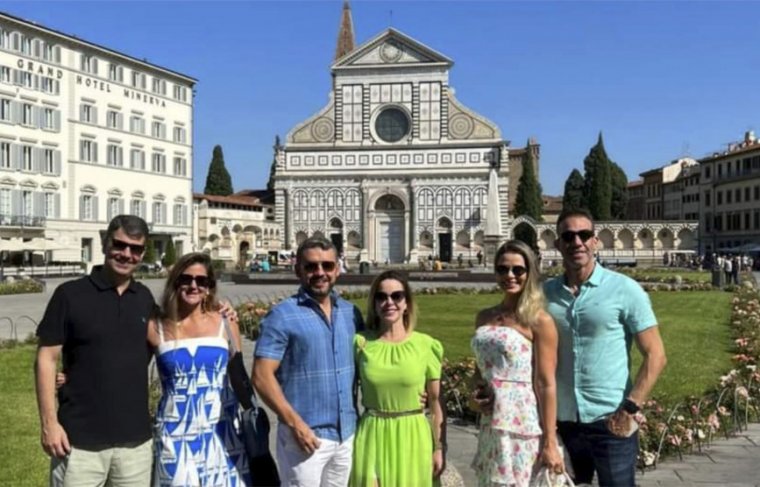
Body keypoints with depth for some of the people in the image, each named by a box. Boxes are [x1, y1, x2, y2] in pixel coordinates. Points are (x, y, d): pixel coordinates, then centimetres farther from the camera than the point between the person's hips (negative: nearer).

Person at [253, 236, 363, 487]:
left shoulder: (351, 312, 7)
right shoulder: (282, 316, -9)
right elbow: (262, 376, -13)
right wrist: (295, 424, -19)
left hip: (347, 433, 5)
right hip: (306, 434, -5)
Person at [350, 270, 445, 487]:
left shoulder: (426, 345, -4)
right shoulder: (361, 343, -3)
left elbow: (435, 402, 2)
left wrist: (438, 448, 3)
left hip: (412, 438, 0)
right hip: (372, 437, 0)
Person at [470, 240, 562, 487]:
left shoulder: (539, 321, -8)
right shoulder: (484, 317, 9)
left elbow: (547, 384, -11)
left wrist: (550, 442, -13)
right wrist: (475, 393, 3)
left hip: (523, 427, -6)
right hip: (490, 425, 6)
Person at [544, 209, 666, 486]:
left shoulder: (624, 290, -6)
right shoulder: (546, 293, 2)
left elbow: (655, 355, -6)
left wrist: (630, 409, -13)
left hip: (610, 421, -3)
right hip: (562, 420, 3)